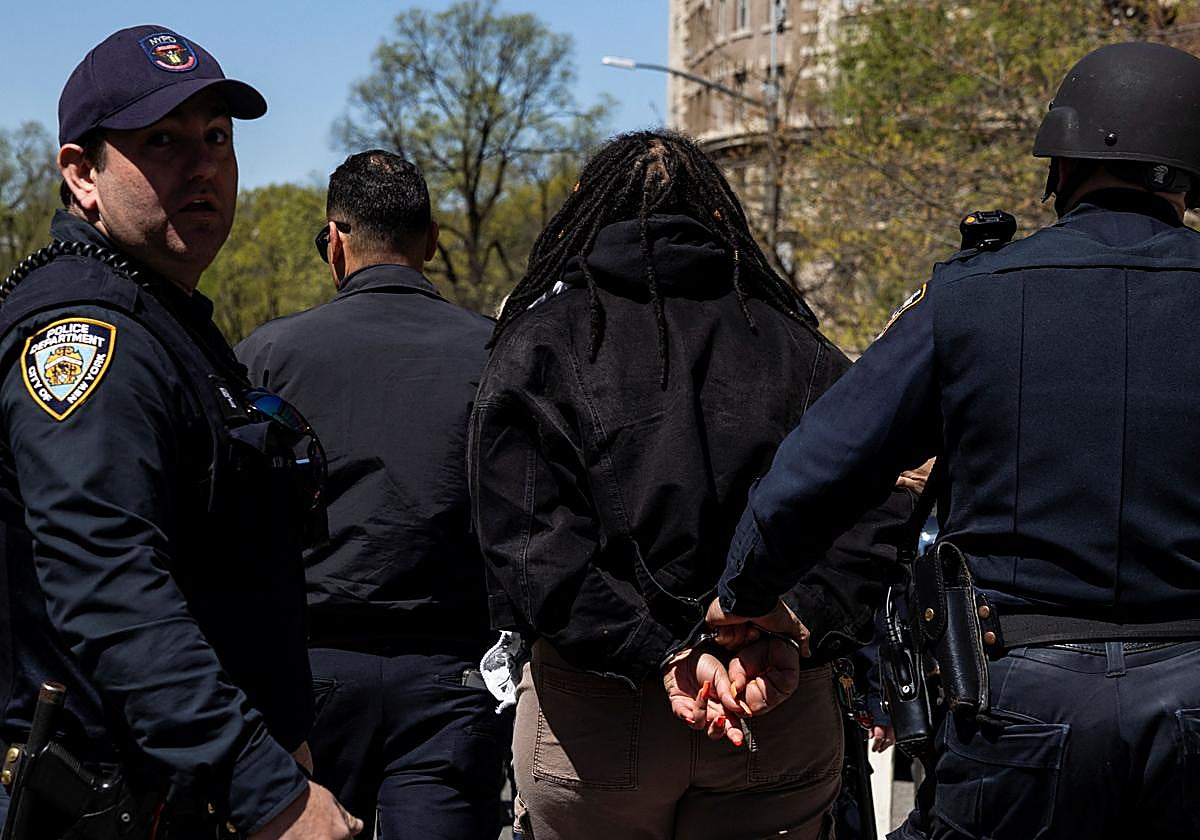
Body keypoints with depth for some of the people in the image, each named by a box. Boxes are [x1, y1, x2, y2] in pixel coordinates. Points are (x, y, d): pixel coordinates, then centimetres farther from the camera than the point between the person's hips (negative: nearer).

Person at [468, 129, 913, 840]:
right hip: (783, 711, 2)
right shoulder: (800, 348, 8)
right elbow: (874, 520, -5)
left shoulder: (538, 342, 1)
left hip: (593, 714, -1)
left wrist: (663, 654, -16)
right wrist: (793, 639, -13)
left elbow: (532, 546, -13)